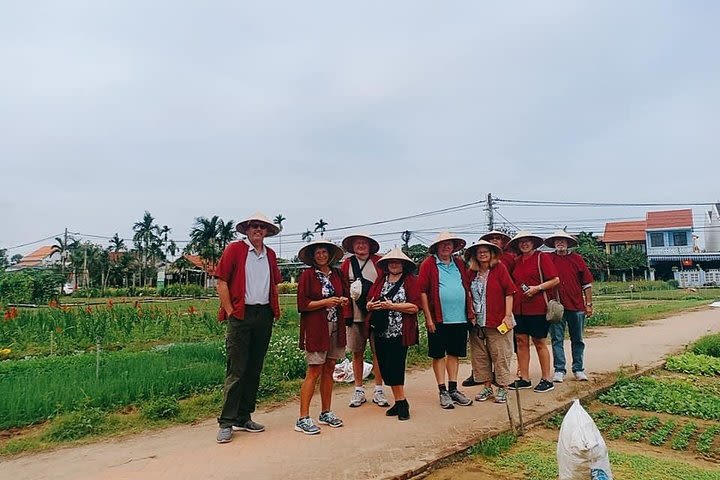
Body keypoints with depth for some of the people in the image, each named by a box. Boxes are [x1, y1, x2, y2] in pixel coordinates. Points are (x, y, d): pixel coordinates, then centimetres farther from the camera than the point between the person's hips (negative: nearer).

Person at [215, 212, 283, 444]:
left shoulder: (270, 254, 15)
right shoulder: (234, 249, -1)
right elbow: (222, 282, -4)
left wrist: (274, 311, 10)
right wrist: (230, 312, -8)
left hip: (264, 315, 6)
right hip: (241, 314, -5)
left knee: (254, 369, 11)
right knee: (236, 370, -5)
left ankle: (244, 418, 22)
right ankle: (226, 422, 5)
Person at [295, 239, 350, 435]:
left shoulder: (337, 274, 11)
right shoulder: (307, 274, -4)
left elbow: (345, 295, 21)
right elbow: (302, 304, -8)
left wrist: (344, 300, -1)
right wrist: (325, 302, -17)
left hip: (335, 328, 5)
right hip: (315, 329, -5)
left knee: (329, 370, 11)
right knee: (314, 371, -5)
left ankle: (326, 413, 24)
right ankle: (303, 419, 2)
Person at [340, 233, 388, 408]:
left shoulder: (379, 262, 4)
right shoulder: (347, 264, 8)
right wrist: (351, 292, -7)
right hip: (355, 314, 1)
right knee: (357, 353, 7)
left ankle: (378, 390, 14)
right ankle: (359, 390, 20)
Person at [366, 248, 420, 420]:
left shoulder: (410, 280, -2)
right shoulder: (380, 280, 13)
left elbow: (415, 307, -11)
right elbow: (369, 301, 15)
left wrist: (391, 306, -17)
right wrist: (371, 305, -9)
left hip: (399, 333, -5)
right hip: (381, 332, 5)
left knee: (394, 368, -7)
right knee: (385, 368, 7)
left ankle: (401, 402, 10)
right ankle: (400, 402, 22)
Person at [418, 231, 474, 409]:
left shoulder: (459, 264, 13)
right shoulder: (428, 264, -3)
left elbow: (467, 288, 16)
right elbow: (422, 291, -7)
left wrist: (471, 311, 8)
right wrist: (428, 317, -11)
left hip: (460, 317, 5)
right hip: (438, 319, -4)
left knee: (455, 353, 12)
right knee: (438, 354, 5)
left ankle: (453, 389, 23)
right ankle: (443, 392, 15)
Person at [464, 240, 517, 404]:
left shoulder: (499, 268, -2)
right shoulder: (472, 272, 8)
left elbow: (509, 291, -5)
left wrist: (508, 315, -9)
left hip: (498, 321, -4)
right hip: (477, 322, 4)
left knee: (501, 355, 1)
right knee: (480, 356, 9)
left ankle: (502, 389, 13)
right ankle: (487, 387, 22)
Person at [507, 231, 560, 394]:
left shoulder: (542, 257, -4)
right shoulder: (516, 261, 12)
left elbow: (555, 280, -7)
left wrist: (537, 288, -17)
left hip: (537, 308, -5)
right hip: (519, 308, 6)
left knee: (540, 343, 3)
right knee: (521, 342, 8)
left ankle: (546, 379, 15)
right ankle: (524, 378, 17)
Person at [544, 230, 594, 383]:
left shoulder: (577, 259, 6)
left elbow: (587, 283, 8)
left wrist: (589, 304, 5)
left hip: (576, 306, 1)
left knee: (577, 340, 10)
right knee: (557, 339, 2)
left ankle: (578, 369, 21)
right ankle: (559, 370, 10)